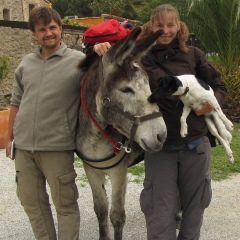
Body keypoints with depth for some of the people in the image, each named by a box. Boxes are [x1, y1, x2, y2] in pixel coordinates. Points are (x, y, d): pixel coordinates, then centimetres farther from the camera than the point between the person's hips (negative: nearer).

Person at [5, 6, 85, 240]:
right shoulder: (26, 63, 11)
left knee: (65, 204, 5)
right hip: (23, 146, 6)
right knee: (31, 202, 16)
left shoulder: (78, 61, -4)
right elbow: (16, 103, 17)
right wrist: (10, 137, 18)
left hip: (56, 147, -5)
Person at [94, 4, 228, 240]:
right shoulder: (140, 56, -3)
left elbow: (219, 86, 9)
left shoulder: (193, 55, 1)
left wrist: (212, 103, -12)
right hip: (159, 147, -2)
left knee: (194, 207, 17)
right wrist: (101, 50, -15)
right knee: (160, 214, 2)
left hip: (196, 145, 2)